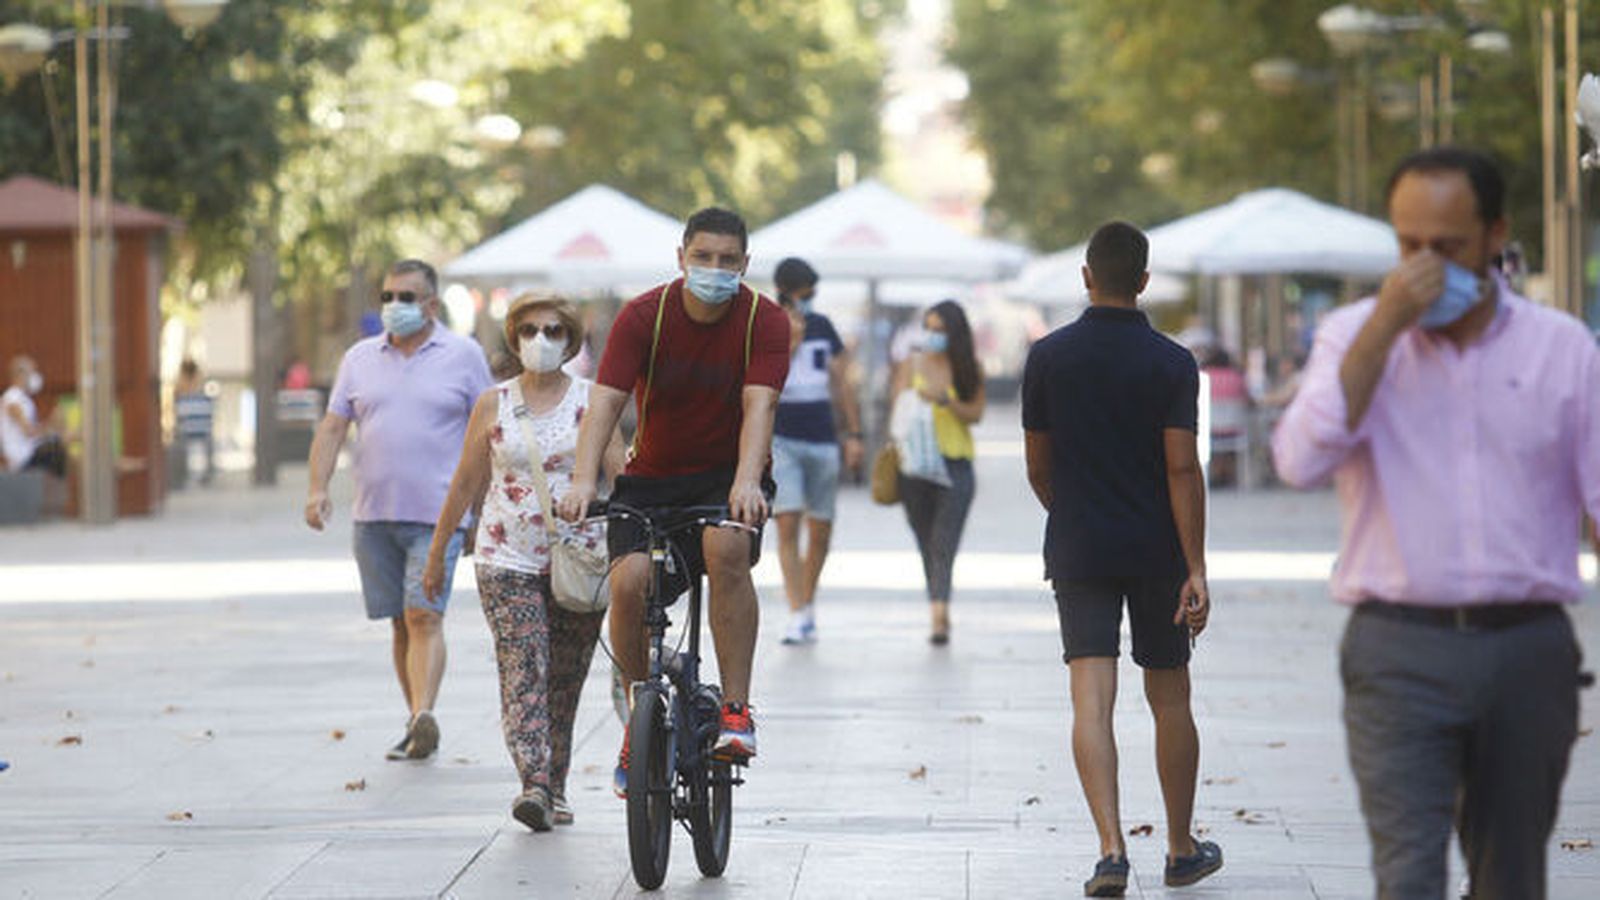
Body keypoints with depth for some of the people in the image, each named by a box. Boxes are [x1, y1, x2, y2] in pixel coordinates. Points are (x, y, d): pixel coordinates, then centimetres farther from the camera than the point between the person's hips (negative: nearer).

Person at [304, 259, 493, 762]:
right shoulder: (360, 358, 12)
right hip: (374, 513, 4)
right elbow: (332, 427, 10)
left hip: (437, 513, -4)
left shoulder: (463, 356, 4)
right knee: (401, 623, 8)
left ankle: (425, 718, -26)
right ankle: (416, 724, 14)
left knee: (424, 617, -16)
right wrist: (317, 488, -4)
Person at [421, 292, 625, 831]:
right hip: (507, 560, 0)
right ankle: (534, 785, -25)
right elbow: (465, 484, 13)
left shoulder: (591, 402, 5)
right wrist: (436, 555, 15)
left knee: (564, 680, 5)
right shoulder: (494, 405, 8)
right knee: (522, 672, -14)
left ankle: (555, 790, 15)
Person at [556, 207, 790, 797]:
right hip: (652, 478, 1)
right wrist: (583, 480, -33)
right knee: (629, 580, -24)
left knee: (726, 547, -34)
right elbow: (605, 400, -18)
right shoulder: (645, 315, -8)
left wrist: (746, 480, -40)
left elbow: (759, 405, -22)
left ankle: (736, 708, -25)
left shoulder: (764, 321, -9)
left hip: (726, 477, -1)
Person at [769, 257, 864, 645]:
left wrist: (854, 434, 11)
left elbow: (840, 383, 15)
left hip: (822, 441, 4)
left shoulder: (823, 327, 10)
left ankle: (808, 606, 23)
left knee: (820, 532, 5)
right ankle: (797, 616, -17)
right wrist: (791, 342, -20)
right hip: (781, 440, -4)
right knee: (787, 526, -15)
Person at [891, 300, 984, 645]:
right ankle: (940, 616, 17)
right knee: (927, 543, 7)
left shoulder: (970, 369, 5)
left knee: (944, 542, -14)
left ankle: (939, 612, -25)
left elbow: (975, 413, 0)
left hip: (956, 463, -2)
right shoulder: (912, 365, 8)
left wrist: (945, 401, -17)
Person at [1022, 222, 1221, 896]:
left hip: (1079, 552, 0)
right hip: (1156, 549, 0)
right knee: (1169, 699, 13)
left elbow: (1038, 467, 5)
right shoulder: (1171, 363, -6)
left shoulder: (1048, 357, -1)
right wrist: (1195, 569, -11)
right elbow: (1182, 468, -12)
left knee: (1092, 701, -6)